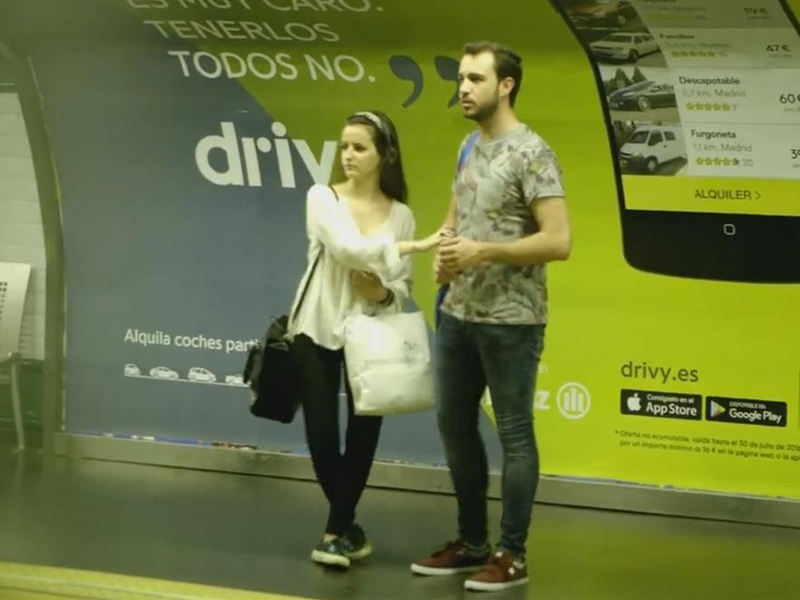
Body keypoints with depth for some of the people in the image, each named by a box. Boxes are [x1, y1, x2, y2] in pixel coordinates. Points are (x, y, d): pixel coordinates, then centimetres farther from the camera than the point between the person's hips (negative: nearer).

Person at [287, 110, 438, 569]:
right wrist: (412, 247, -27)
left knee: (362, 436, -1)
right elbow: (346, 248, -23)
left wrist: (383, 292, -18)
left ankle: (337, 533, 10)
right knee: (322, 437, -2)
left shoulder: (400, 215, 3)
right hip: (317, 331, -1)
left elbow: (404, 287, 5)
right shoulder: (322, 198, -5)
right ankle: (348, 528, 16)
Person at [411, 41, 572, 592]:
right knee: (454, 425, 14)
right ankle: (472, 542, 26)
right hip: (459, 314, 9)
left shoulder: (530, 153, -13)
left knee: (514, 433, 0)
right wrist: (442, 253, 2)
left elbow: (559, 240, -19)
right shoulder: (471, 148, 12)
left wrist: (483, 251, -21)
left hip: (510, 320, -9)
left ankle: (513, 555, 6)